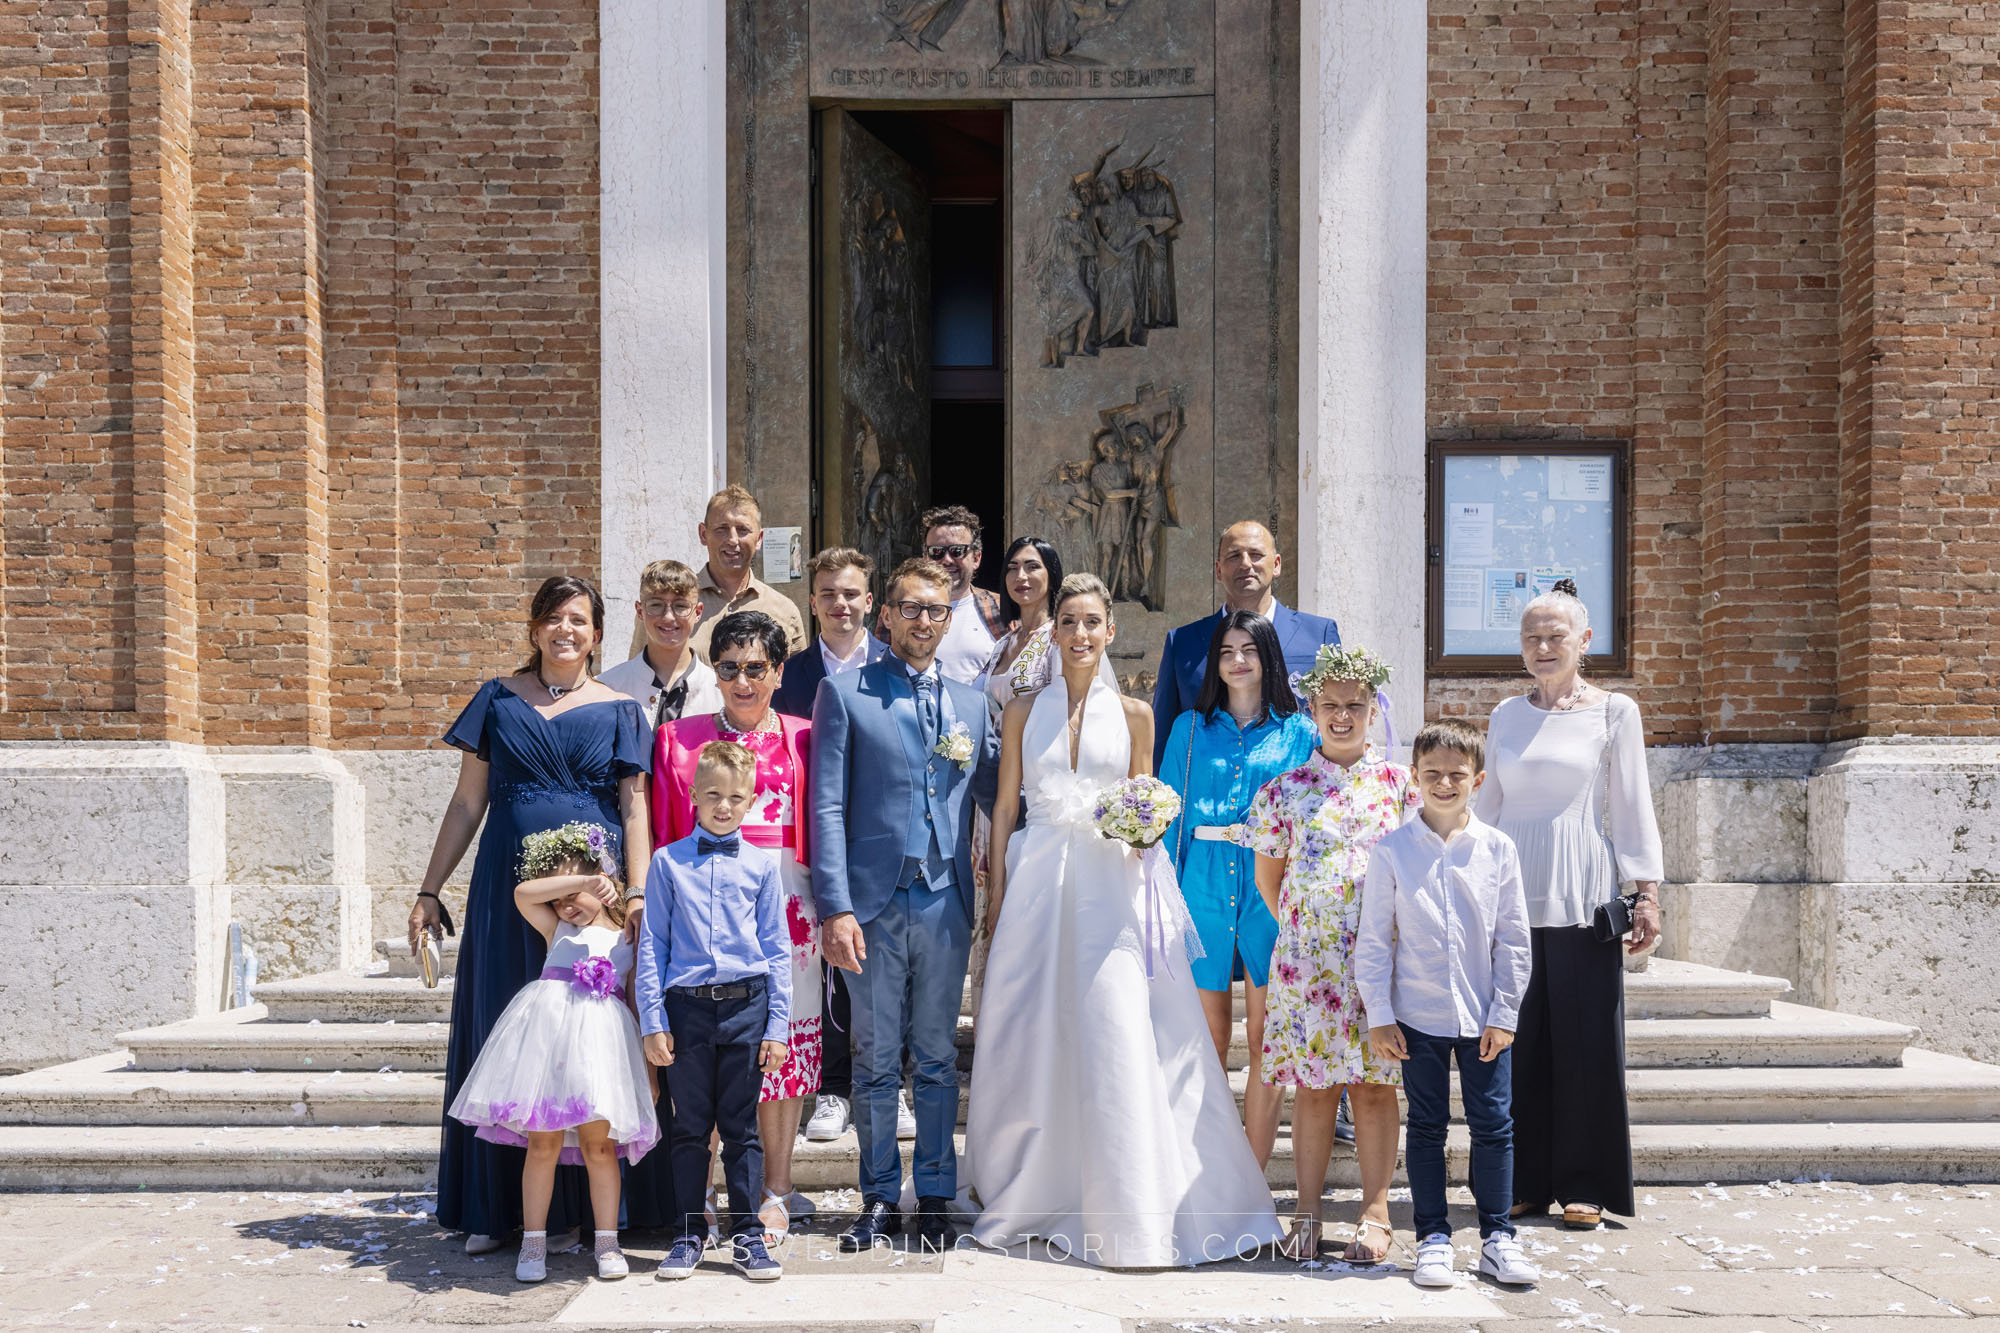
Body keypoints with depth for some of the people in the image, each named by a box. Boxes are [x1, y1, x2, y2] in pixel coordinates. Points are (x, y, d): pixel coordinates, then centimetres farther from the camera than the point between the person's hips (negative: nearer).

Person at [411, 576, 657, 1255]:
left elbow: (634, 808, 1)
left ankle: (594, 1206, 12)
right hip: (506, 893, 2)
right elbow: (467, 803, 11)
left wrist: (638, 894, -12)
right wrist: (429, 893, 7)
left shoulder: (619, 710, 6)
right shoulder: (499, 700, 10)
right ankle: (496, 1209, 17)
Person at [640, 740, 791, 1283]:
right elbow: (651, 944, 5)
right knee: (690, 1126, 8)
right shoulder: (668, 862, 4)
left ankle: (747, 1235, 17)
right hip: (687, 1007, 0)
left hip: (747, 1004, 0)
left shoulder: (762, 864, 5)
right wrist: (653, 1021, -1)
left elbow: (776, 948, 7)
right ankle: (690, 1233, 21)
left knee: (741, 1127, 6)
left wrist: (778, 1025, 2)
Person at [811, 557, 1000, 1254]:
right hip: (875, 903, -2)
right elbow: (827, 806, -4)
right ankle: (880, 1198, 21)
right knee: (876, 1061, 8)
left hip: (946, 905, 2)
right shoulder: (844, 693, 1)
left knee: (938, 1059, 11)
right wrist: (835, 907, -11)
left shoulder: (971, 703, 12)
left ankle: (935, 1198, 22)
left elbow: (995, 793, 13)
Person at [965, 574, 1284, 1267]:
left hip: (1111, 883, -1)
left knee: (1118, 1038, -6)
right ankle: (1030, 1195, 23)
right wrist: (997, 896, 3)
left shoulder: (1133, 714, 7)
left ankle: (1132, 1216, 3)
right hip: (1038, 884, 1)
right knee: (1034, 1044, 5)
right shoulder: (1024, 711, 7)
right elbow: (1004, 806, 8)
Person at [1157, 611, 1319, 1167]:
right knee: (1208, 1038, 4)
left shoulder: (1298, 732, 8)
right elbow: (1171, 814, 10)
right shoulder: (1191, 728, 11)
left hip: (1272, 886, -1)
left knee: (1265, 1038, 1)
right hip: (1204, 883, 1)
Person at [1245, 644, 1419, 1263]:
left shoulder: (1399, 783, 5)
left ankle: (1374, 1214, 13)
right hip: (1308, 956, 0)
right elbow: (1268, 877, 13)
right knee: (1313, 1087, 4)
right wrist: (1300, 928, 7)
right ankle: (1308, 1214, 14)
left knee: (1374, 1086, 3)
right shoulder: (1287, 789, 5)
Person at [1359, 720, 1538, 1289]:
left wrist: (1504, 1014, -1)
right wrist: (1379, 1016, -5)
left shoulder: (1497, 848, -1)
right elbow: (1373, 940, -2)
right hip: (1418, 1017, -1)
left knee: (1494, 1125, 6)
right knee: (1426, 1127, 8)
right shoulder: (1392, 850, -4)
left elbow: (1514, 939, 2)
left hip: (1484, 1017, 1)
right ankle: (1433, 1237, 19)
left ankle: (1497, 1237, 20)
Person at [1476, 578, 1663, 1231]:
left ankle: (1585, 1185, 12)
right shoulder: (1507, 715, 12)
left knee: (1585, 1037, 0)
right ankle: (1523, 1181, 14)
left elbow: (1633, 808, 2)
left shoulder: (1614, 712, 3)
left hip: (1581, 897, -3)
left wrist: (1647, 892, -3)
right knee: (1517, 1038, 4)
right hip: (1511, 896, 3)